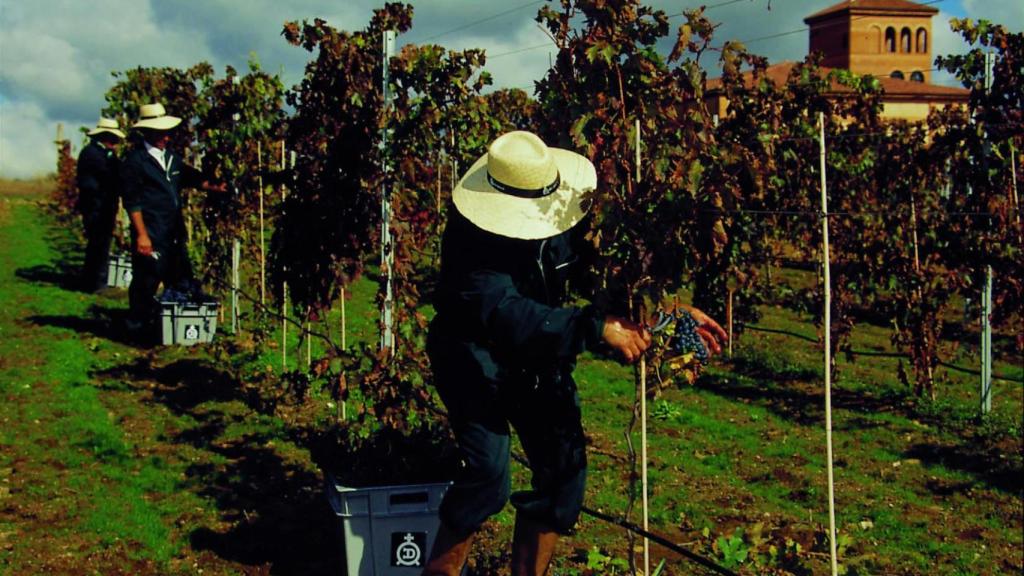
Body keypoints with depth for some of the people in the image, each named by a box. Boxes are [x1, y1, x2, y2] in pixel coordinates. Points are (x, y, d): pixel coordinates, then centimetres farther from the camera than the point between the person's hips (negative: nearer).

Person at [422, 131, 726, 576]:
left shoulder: (562, 209, -13)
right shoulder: (471, 237, -29)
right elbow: (508, 315, -41)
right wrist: (596, 327, -48)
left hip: (538, 356, 6)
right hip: (476, 354, -6)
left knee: (564, 472, 0)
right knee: (488, 476, -22)